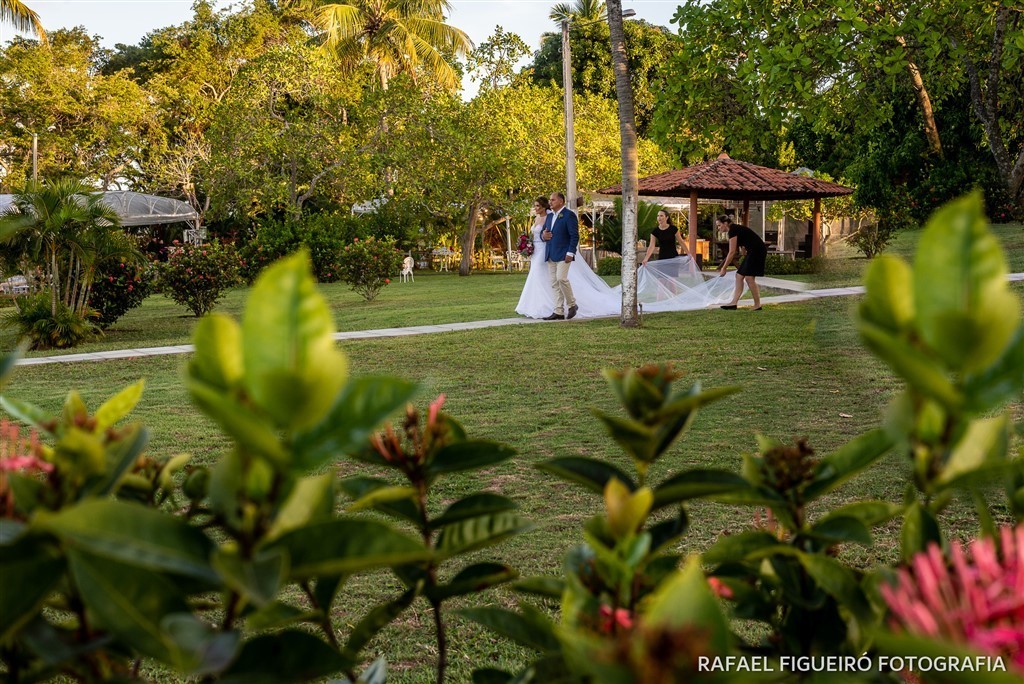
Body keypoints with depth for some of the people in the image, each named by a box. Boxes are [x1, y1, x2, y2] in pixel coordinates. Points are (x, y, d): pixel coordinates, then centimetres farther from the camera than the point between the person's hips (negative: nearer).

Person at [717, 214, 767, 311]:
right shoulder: (736, 229, 15)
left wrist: (724, 268, -12)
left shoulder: (733, 231, -14)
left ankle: (757, 305, -6)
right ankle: (734, 302, 5)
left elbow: (732, 252, -17)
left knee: (749, 277, -12)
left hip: (757, 250, -10)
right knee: (739, 276, 7)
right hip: (753, 252, 10)